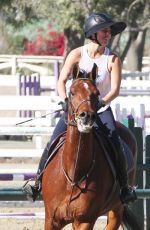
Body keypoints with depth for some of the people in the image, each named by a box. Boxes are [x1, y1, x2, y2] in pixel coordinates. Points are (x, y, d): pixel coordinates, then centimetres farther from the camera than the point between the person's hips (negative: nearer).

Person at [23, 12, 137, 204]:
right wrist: (65, 100, -27)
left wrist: (101, 102, -31)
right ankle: (38, 181, 5)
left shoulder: (113, 60, -8)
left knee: (115, 146, -19)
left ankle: (124, 186, -4)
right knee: (53, 144, -10)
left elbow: (115, 90, -13)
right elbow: (61, 82, -9)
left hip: (101, 109, 0)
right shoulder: (77, 55, -7)